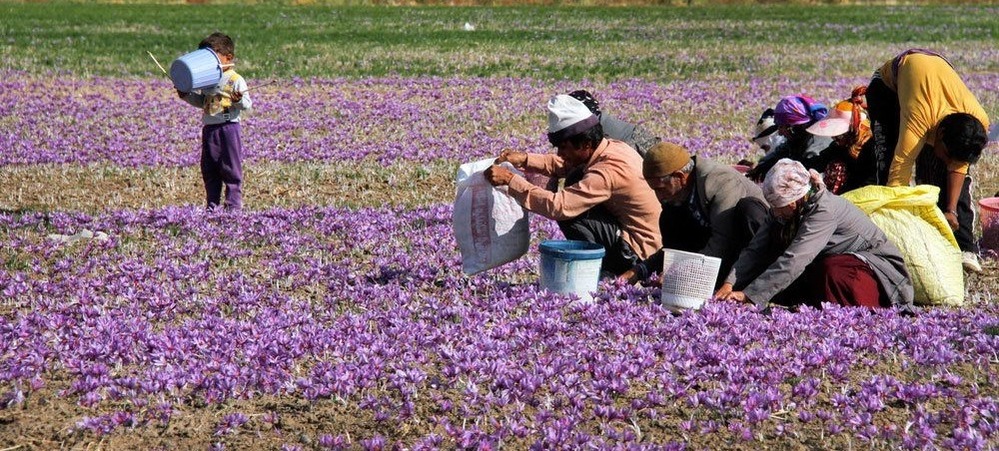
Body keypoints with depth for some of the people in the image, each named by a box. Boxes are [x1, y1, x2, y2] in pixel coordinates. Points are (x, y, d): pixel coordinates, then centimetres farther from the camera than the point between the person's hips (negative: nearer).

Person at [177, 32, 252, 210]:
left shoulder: (236, 80, -7)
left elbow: (247, 105, -11)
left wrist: (239, 100, -31)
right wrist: (187, 96, 15)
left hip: (228, 127, -7)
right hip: (209, 128, 7)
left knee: (230, 168, -3)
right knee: (209, 170, 10)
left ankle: (233, 204, 2)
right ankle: (212, 205, 17)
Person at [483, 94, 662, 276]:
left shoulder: (608, 171, -28)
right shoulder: (611, 146, 0)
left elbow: (558, 206, -33)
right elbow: (562, 164, 13)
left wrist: (510, 180, -27)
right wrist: (524, 159, -2)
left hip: (639, 252, -10)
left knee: (568, 215, -20)